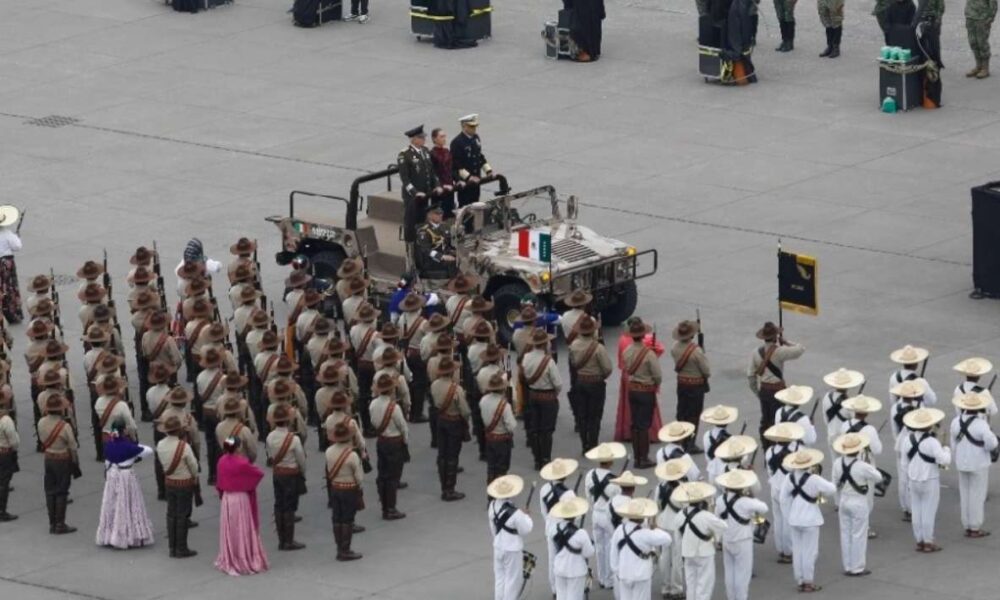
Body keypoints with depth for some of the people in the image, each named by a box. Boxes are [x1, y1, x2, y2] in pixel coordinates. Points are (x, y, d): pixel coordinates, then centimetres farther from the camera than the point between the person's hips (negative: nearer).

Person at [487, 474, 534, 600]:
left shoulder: (493, 506, -6)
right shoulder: (515, 513, -30)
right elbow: (525, 529, -16)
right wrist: (526, 516, -1)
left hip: (498, 547, 7)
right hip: (512, 550, -7)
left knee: (499, 577, 20)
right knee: (513, 580, 7)